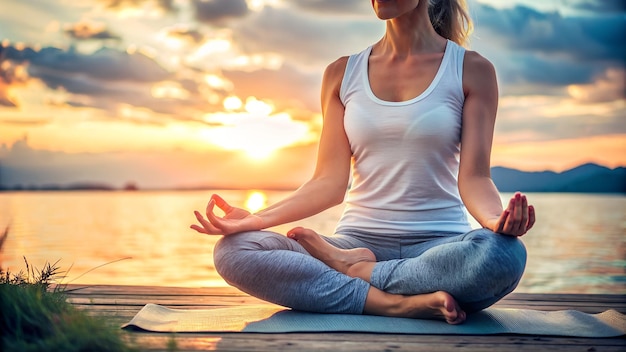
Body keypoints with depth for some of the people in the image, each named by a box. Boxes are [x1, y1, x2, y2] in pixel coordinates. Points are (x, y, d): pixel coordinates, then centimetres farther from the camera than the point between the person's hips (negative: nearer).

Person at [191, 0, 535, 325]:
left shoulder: (471, 70, 3)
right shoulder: (342, 73, 10)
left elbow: (473, 178, -5)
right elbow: (329, 182, 3)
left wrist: (496, 219, -28)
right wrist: (258, 218, -12)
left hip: (439, 245, -1)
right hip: (358, 239, 2)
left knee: (504, 253, -36)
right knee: (233, 250, -22)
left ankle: (353, 268, -14)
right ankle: (406, 304, -24)